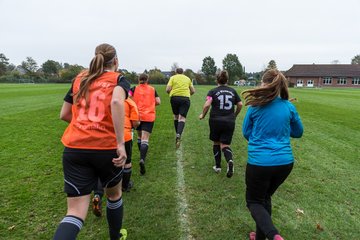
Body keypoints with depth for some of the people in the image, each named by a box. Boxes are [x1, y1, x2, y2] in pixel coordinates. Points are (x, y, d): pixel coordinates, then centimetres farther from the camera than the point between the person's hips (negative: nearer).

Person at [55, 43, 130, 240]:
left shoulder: (80, 79, 16)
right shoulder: (119, 80, 3)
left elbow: (64, 115, 18)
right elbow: (117, 101, -21)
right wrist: (121, 143, -22)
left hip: (74, 149, 3)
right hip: (107, 148, -2)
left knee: (75, 212, 6)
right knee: (114, 194, 25)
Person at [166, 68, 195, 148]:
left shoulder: (173, 78, 10)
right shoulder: (187, 78, 17)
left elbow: (168, 89, -2)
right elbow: (193, 91, 15)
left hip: (174, 98, 0)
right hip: (185, 98, 0)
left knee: (176, 116, 16)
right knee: (182, 118, -6)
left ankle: (177, 134, 22)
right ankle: (179, 135, -28)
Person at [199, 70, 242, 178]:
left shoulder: (213, 91, -2)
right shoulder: (232, 91, 8)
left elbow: (207, 105, -16)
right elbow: (240, 105, 8)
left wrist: (203, 115, 1)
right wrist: (235, 115, 24)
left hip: (215, 121, -2)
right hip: (229, 122, 2)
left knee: (216, 143, 18)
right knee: (225, 145, 6)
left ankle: (218, 166, 23)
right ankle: (230, 161, -25)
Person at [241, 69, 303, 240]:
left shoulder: (255, 106, -7)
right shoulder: (289, 107, 0)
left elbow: (246, 132, 5)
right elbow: (298, 132, 15)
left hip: (259, 162, -4)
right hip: (285, 162, 4)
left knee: (254, 201, 14)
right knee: (265, 197, 24)